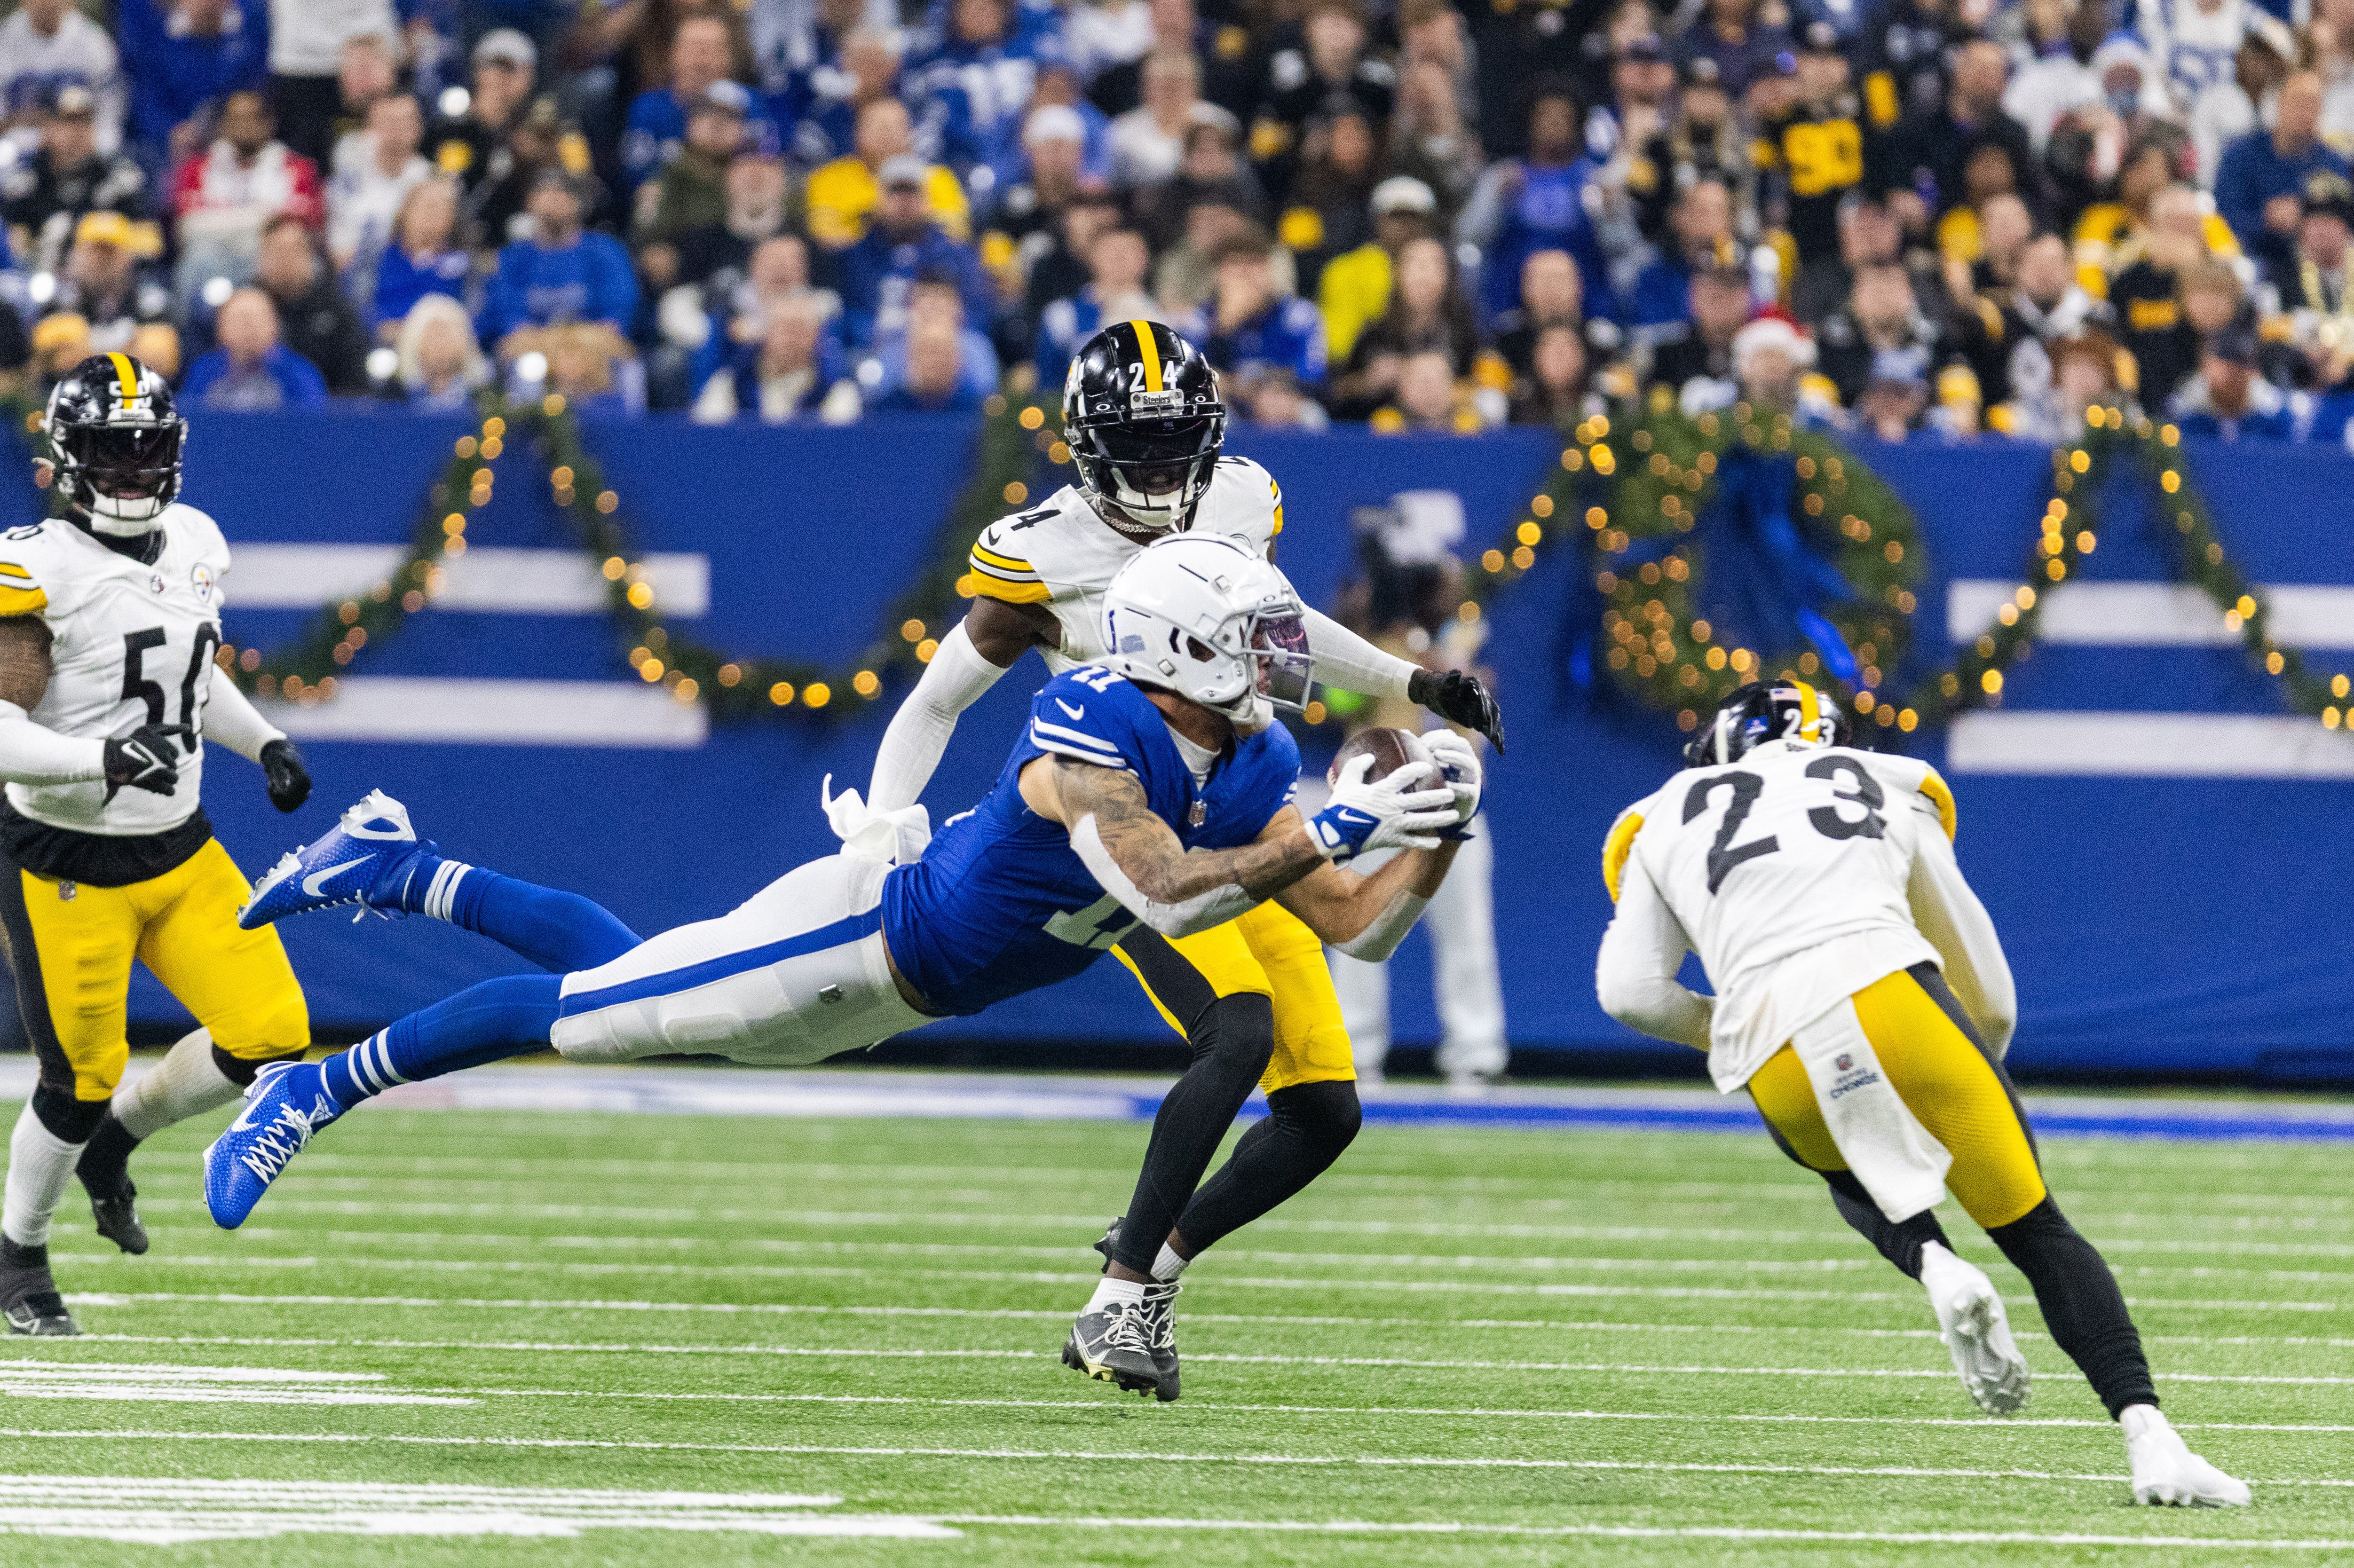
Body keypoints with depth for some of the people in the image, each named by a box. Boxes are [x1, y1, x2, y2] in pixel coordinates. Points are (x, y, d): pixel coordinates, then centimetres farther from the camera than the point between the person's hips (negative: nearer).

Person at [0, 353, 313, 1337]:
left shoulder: (193, 546, 5)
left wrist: (264, 744, 10)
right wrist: (103, 757, -34)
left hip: (179, 851, 7)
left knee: (271, 1036, -4)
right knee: (82, 1078, -1)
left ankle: (113, 1142, 22)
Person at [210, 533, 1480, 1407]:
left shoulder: (1250, 771, -8)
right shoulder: (1091, 725, -33)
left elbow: (1357, 927, -5)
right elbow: (1162, 897, -43)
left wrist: (1429, 845, -22)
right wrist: (1330, 834, -40)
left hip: (901, 994, 8)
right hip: (860, 931, -8)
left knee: (616, 980, 21)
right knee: (588, 1010, -1)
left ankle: (396, 870, 37)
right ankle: (314, 1093, 14)